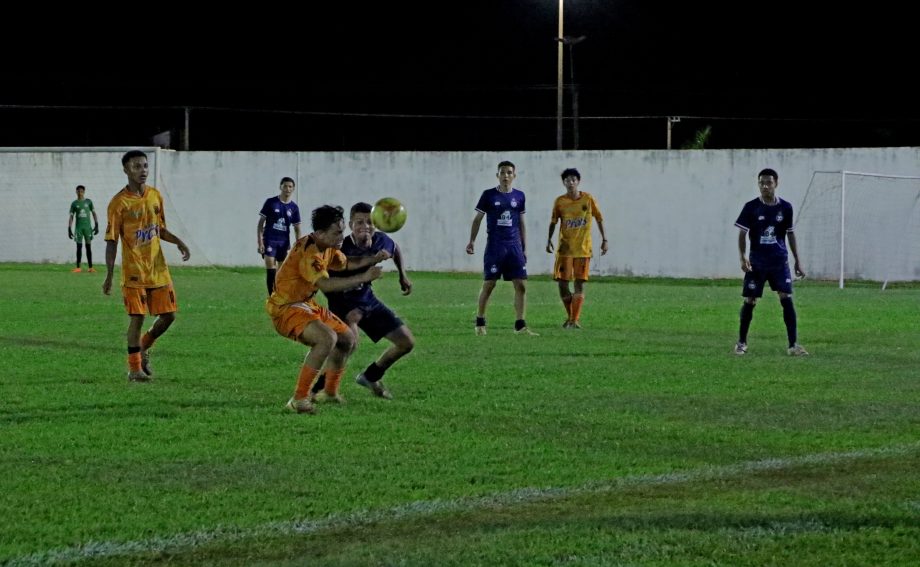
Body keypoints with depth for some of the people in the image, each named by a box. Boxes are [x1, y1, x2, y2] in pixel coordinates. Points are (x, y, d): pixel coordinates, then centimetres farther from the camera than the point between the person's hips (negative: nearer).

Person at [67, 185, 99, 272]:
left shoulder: (89, 201, 6)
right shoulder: (74, 204, 5)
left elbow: (94, 213, 7)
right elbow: (71, 217, 4)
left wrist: (96, 225, -2)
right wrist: (69, 229, -4)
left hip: (87, 227, 0)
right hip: (78, 227, 0)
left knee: (88, 246, 0)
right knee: (79, 246, -3)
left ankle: (90, 267, -1)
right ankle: (78, 267, -4)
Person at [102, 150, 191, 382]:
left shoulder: (155, 195, 7)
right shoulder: (119, 202, -10)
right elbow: (111, 241, -9)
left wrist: (178, 242, 1)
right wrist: (109, 275, -13)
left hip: (158, 269, 6)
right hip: (134, 271, -6)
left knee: (168, 315, 5)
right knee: (137, 317, -5)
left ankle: (144, 347, 30)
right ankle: (134, 368, 7)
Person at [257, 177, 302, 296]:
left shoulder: (294, 207, 5)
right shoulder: (271, 202, -3)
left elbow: (297, 229, 10)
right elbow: (261, 223, -1)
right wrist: (259, 242, -9)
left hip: (284, 242, 4)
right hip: (269, 240, -4)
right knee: (271, 270, -13)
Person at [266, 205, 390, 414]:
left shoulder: (328, 247, 6)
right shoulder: (309, 252, -26)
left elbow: (347, 264, 19)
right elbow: (325, 284, -37)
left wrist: (374, 259, 1)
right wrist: (363, 277, -34)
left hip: (306, 305, 11)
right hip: (285, 308, -11)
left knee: (347, 338, 17)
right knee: (327, 338, -31)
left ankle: (331, 392, 33)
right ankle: (298, 400, -29)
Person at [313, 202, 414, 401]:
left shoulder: (380, 241, -12)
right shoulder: (342, 250, -30)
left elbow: (395, 249, 14)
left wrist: (402, 275, 10)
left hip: (367, 299, 7)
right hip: (343, 302, -7)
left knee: (407, 343, 6)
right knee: (350, 342, -35)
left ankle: (370, 377, 28)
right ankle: (314, 388, -21)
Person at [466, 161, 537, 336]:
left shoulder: (519, 196, 8)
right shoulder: (489, 195, 0)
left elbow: (521, 223, 14)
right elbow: (478, 219, 4)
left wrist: (524, 248, 12)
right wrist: (471, 241, -3)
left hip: (514, 246, 3)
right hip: (494, 246, -3)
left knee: (521, 285, -5)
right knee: (489, 284, 0)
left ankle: (520, 325, -2)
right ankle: (480, 323, 14)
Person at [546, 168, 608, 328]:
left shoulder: (588, 199, -1)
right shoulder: (560, 201, 0)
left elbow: (599, 219, 6)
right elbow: (553, 221, 7)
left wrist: (604, 239, 4)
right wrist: (549, 239, -5)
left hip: (583, 249, -1)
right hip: (565, 248, 1)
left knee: (580, 283, -5)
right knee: (562, 282, -2)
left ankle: (575, 320, -3)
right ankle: (570, 316, 16)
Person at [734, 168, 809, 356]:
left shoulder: (785, 207, 2)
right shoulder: (751, 207, -4)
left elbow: (790, 234, 11)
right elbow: (742, 233, -2)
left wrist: (798, 261, 10)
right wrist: (743, 257, -15)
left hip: (779, 261, 1)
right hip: (757, 262, -1)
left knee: (787, 298, -8)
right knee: (749, 301, 1)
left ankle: (793, 344, -5)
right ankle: (741, 342, 17)